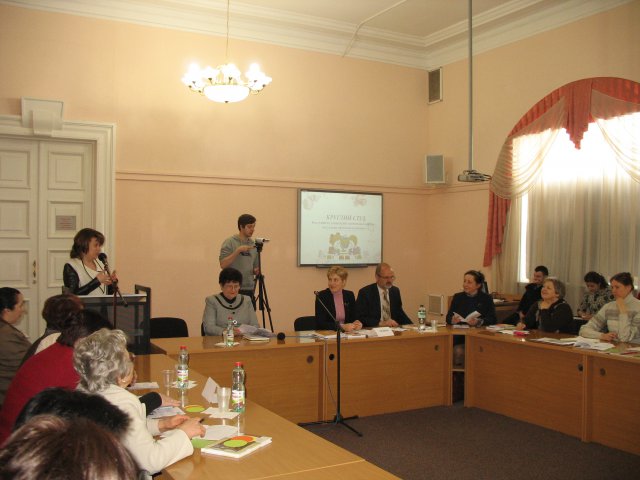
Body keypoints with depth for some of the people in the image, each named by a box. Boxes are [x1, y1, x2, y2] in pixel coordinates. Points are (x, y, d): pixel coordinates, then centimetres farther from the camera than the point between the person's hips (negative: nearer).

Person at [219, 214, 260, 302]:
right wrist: (238, 250, -20)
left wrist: (257, 271, -2)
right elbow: (223, 265, -14)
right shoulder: (229, 242, -4)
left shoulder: (253, 245, 13)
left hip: (249, 289, 6)